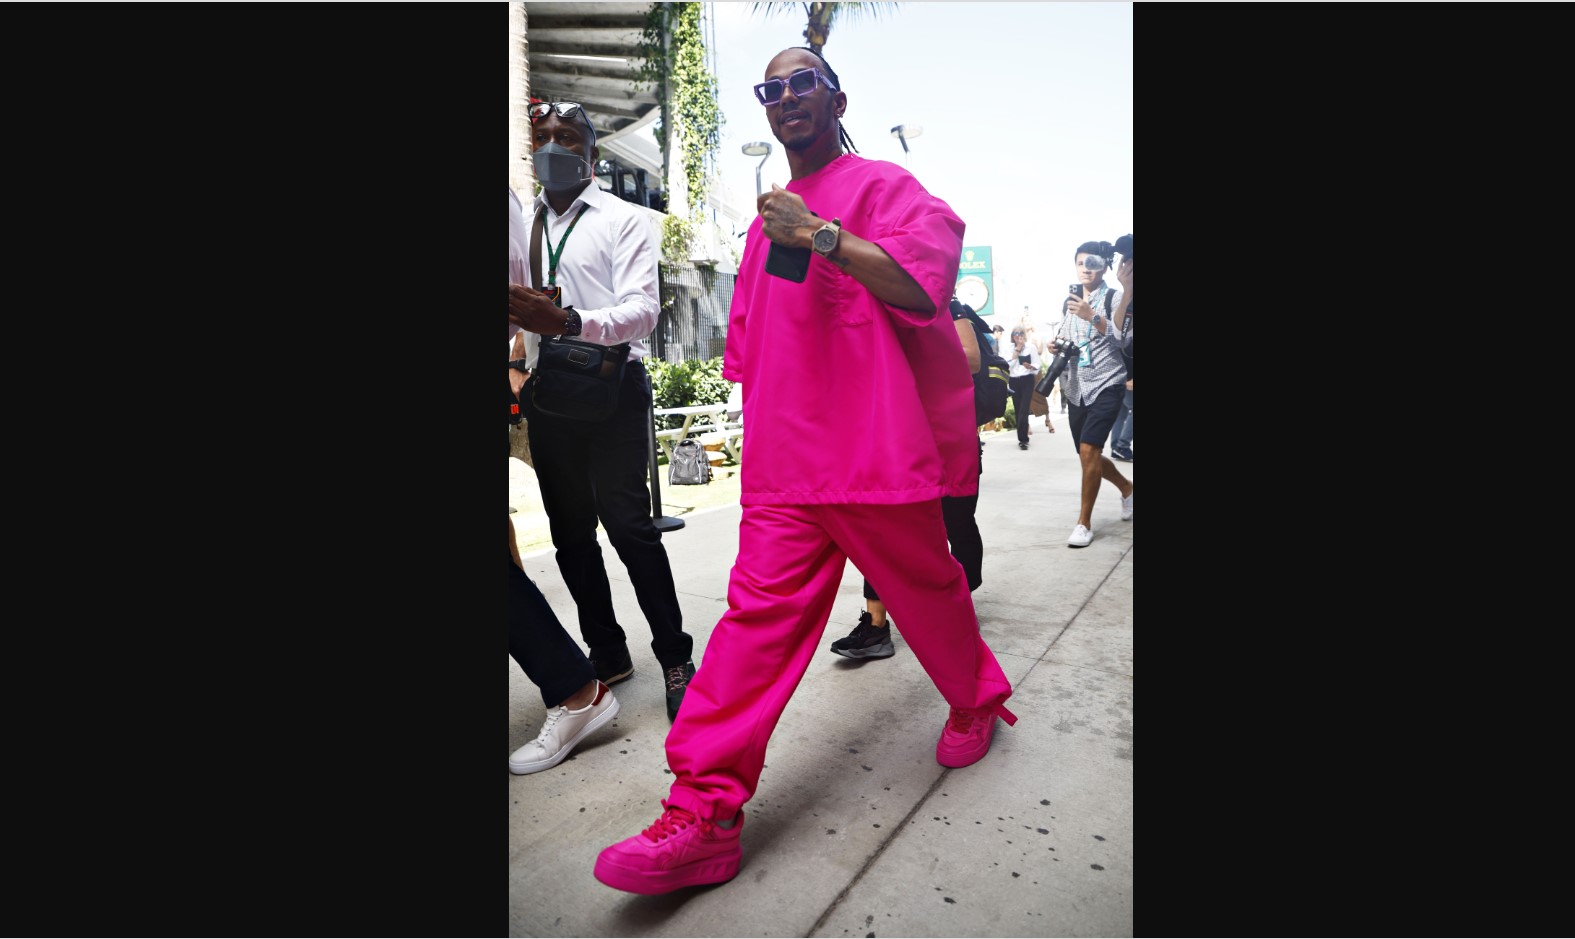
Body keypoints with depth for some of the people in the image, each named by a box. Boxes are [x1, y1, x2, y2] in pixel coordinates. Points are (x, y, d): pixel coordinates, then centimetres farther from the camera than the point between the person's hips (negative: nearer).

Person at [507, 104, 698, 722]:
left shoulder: (624, 220, 0)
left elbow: (642, 310, -15)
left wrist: (567, 321, -30)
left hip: (611, 386, -6)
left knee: (626, 520, -12)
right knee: (569, 529, 9)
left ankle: (675, 658, 2)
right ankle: (606, 654, 23)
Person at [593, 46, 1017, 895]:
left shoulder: (880, 185, 4)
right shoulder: (769, 218, 22)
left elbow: (926, 278, -12)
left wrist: (822, 236, -18)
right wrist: (764, 433, 26)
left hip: (875, 454, -4)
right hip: (783, 461, 5)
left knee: (925, 589, 11)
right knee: (758, 613, -4)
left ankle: (977, 701, 40)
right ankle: (705, 810, -3)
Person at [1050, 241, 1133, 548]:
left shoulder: (1114, 297, -4)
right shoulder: (1069, 301, 11)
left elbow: (1123, 337, -14)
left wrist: (1091, 316, -26)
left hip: (1105, 385, -6)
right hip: (1075, 388, 6)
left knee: (1089, 451, -19)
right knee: (1089, 456, 13)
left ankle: (1084, 522, -8)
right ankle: (1127, 488, 42)